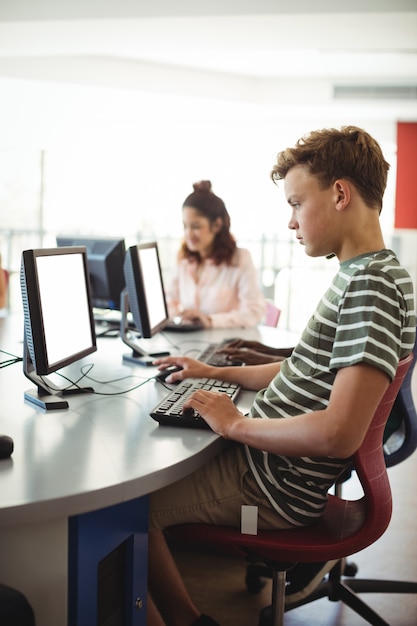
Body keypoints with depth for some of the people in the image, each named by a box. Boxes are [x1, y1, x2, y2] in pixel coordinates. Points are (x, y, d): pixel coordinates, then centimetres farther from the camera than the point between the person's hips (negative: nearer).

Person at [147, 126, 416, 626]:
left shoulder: (374, 287, -24)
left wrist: (236, 424, -19)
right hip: (272, 456, 10)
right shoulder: (357, 276, 10)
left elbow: (339, 433, -32)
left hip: (277, 485, -10)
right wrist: (216, 373, 16)